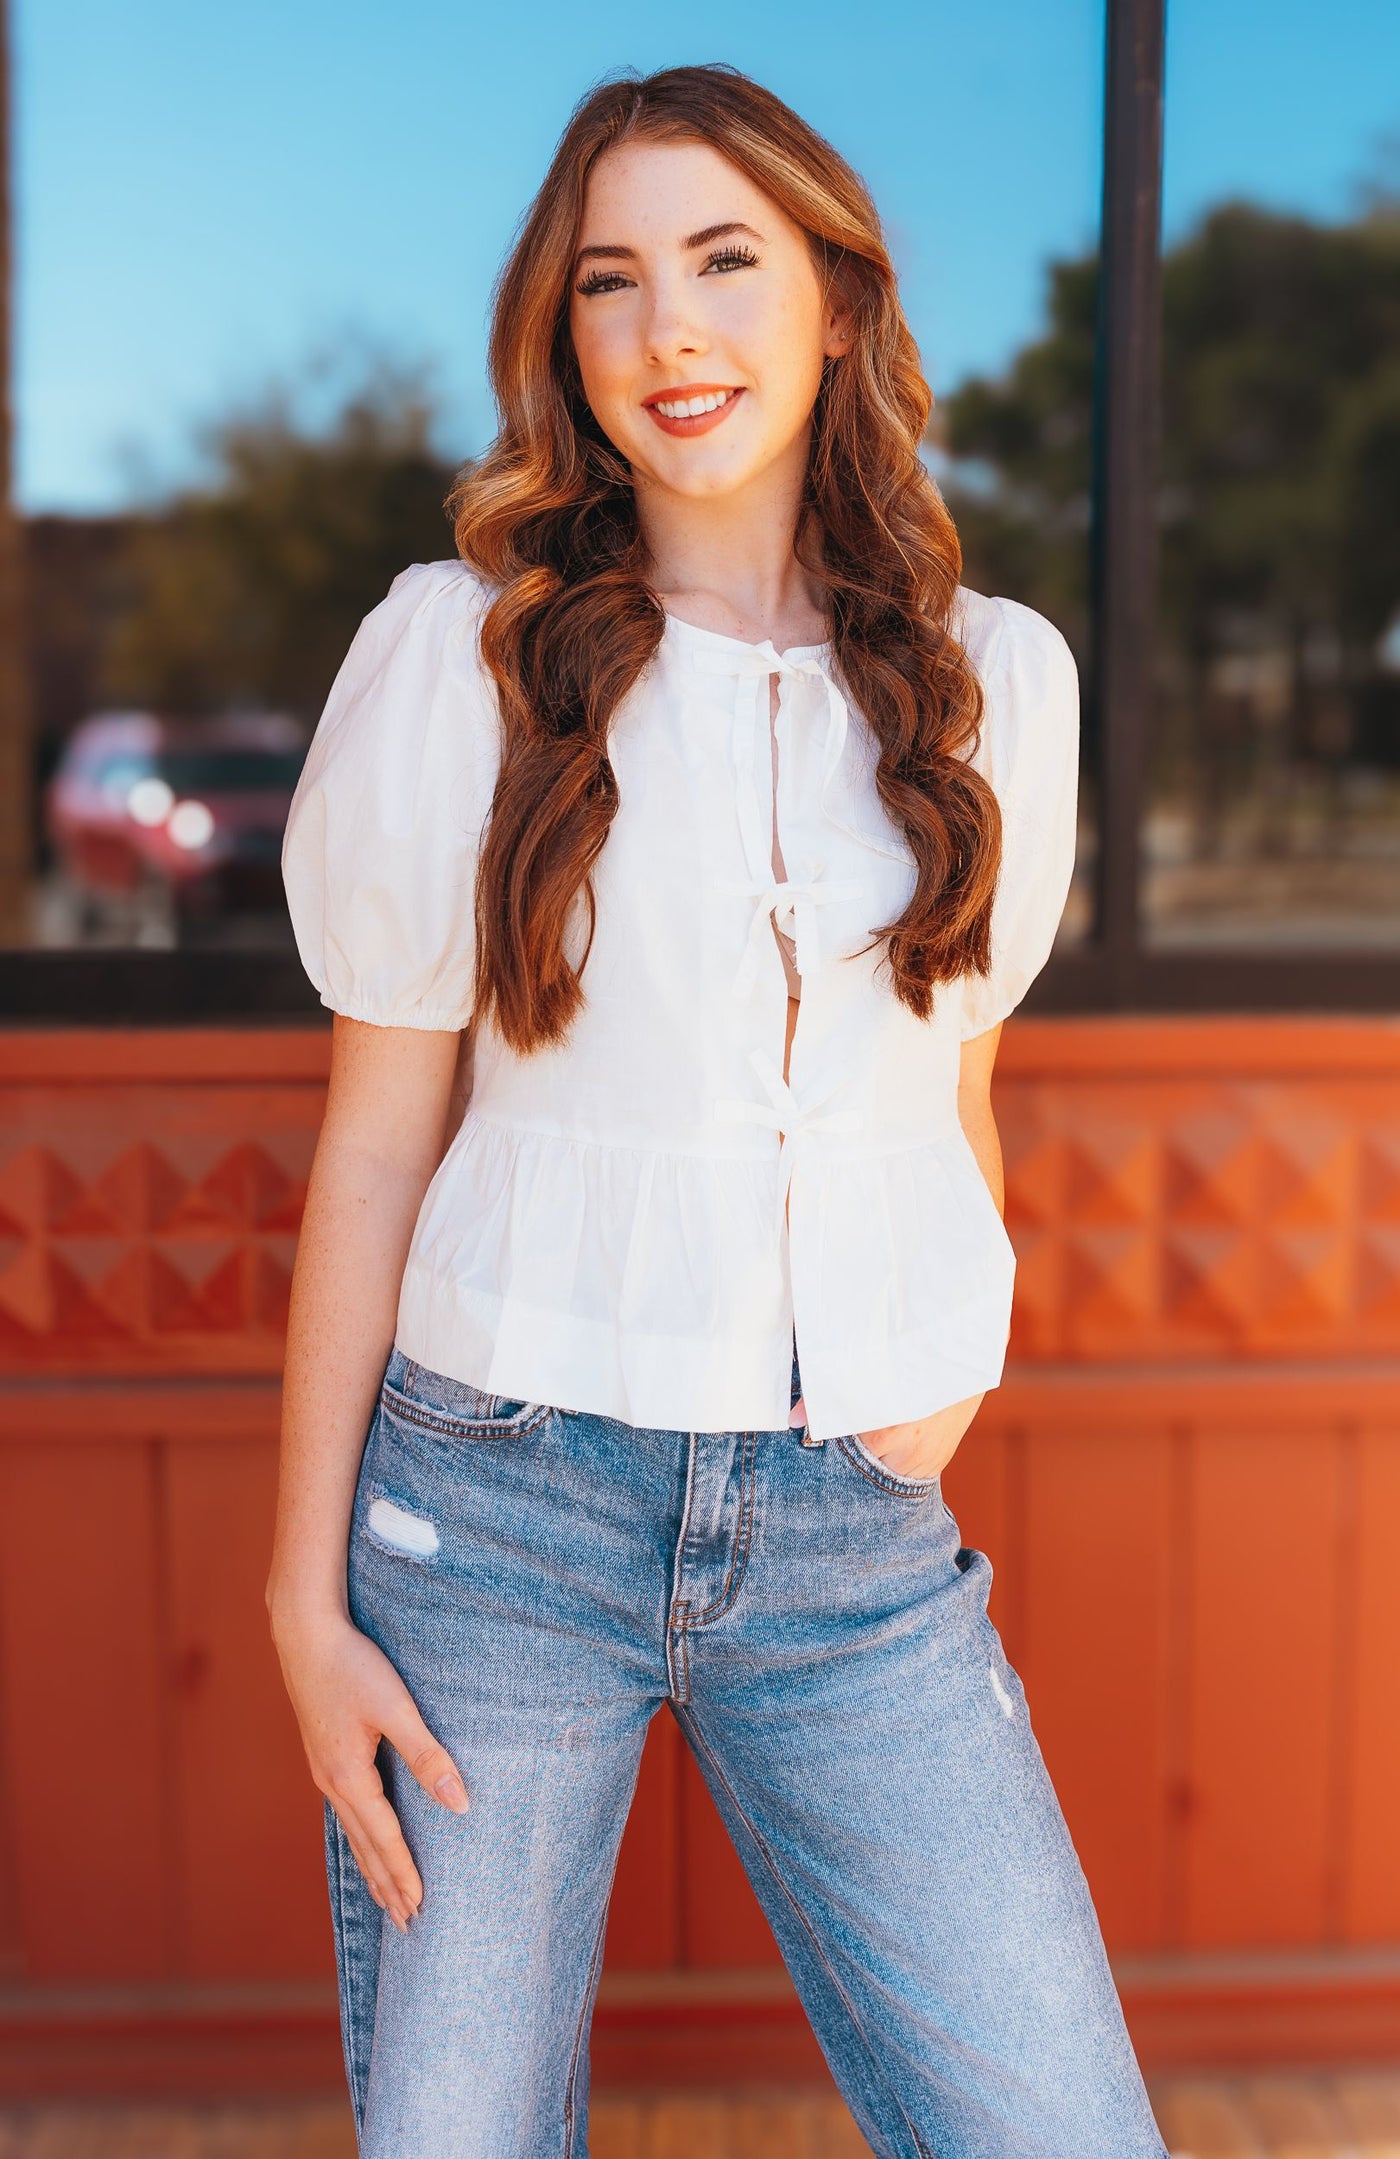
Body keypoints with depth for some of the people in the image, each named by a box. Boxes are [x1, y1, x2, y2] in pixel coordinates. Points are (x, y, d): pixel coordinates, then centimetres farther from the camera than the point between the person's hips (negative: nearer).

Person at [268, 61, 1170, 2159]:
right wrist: (307, 1596, 0)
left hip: (855, 1533, 2)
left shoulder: (998, 679, 5)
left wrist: (956, 1362, 3)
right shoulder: (458, 652, -2)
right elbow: (375, 1144, 0)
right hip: (497, 1510, -1)